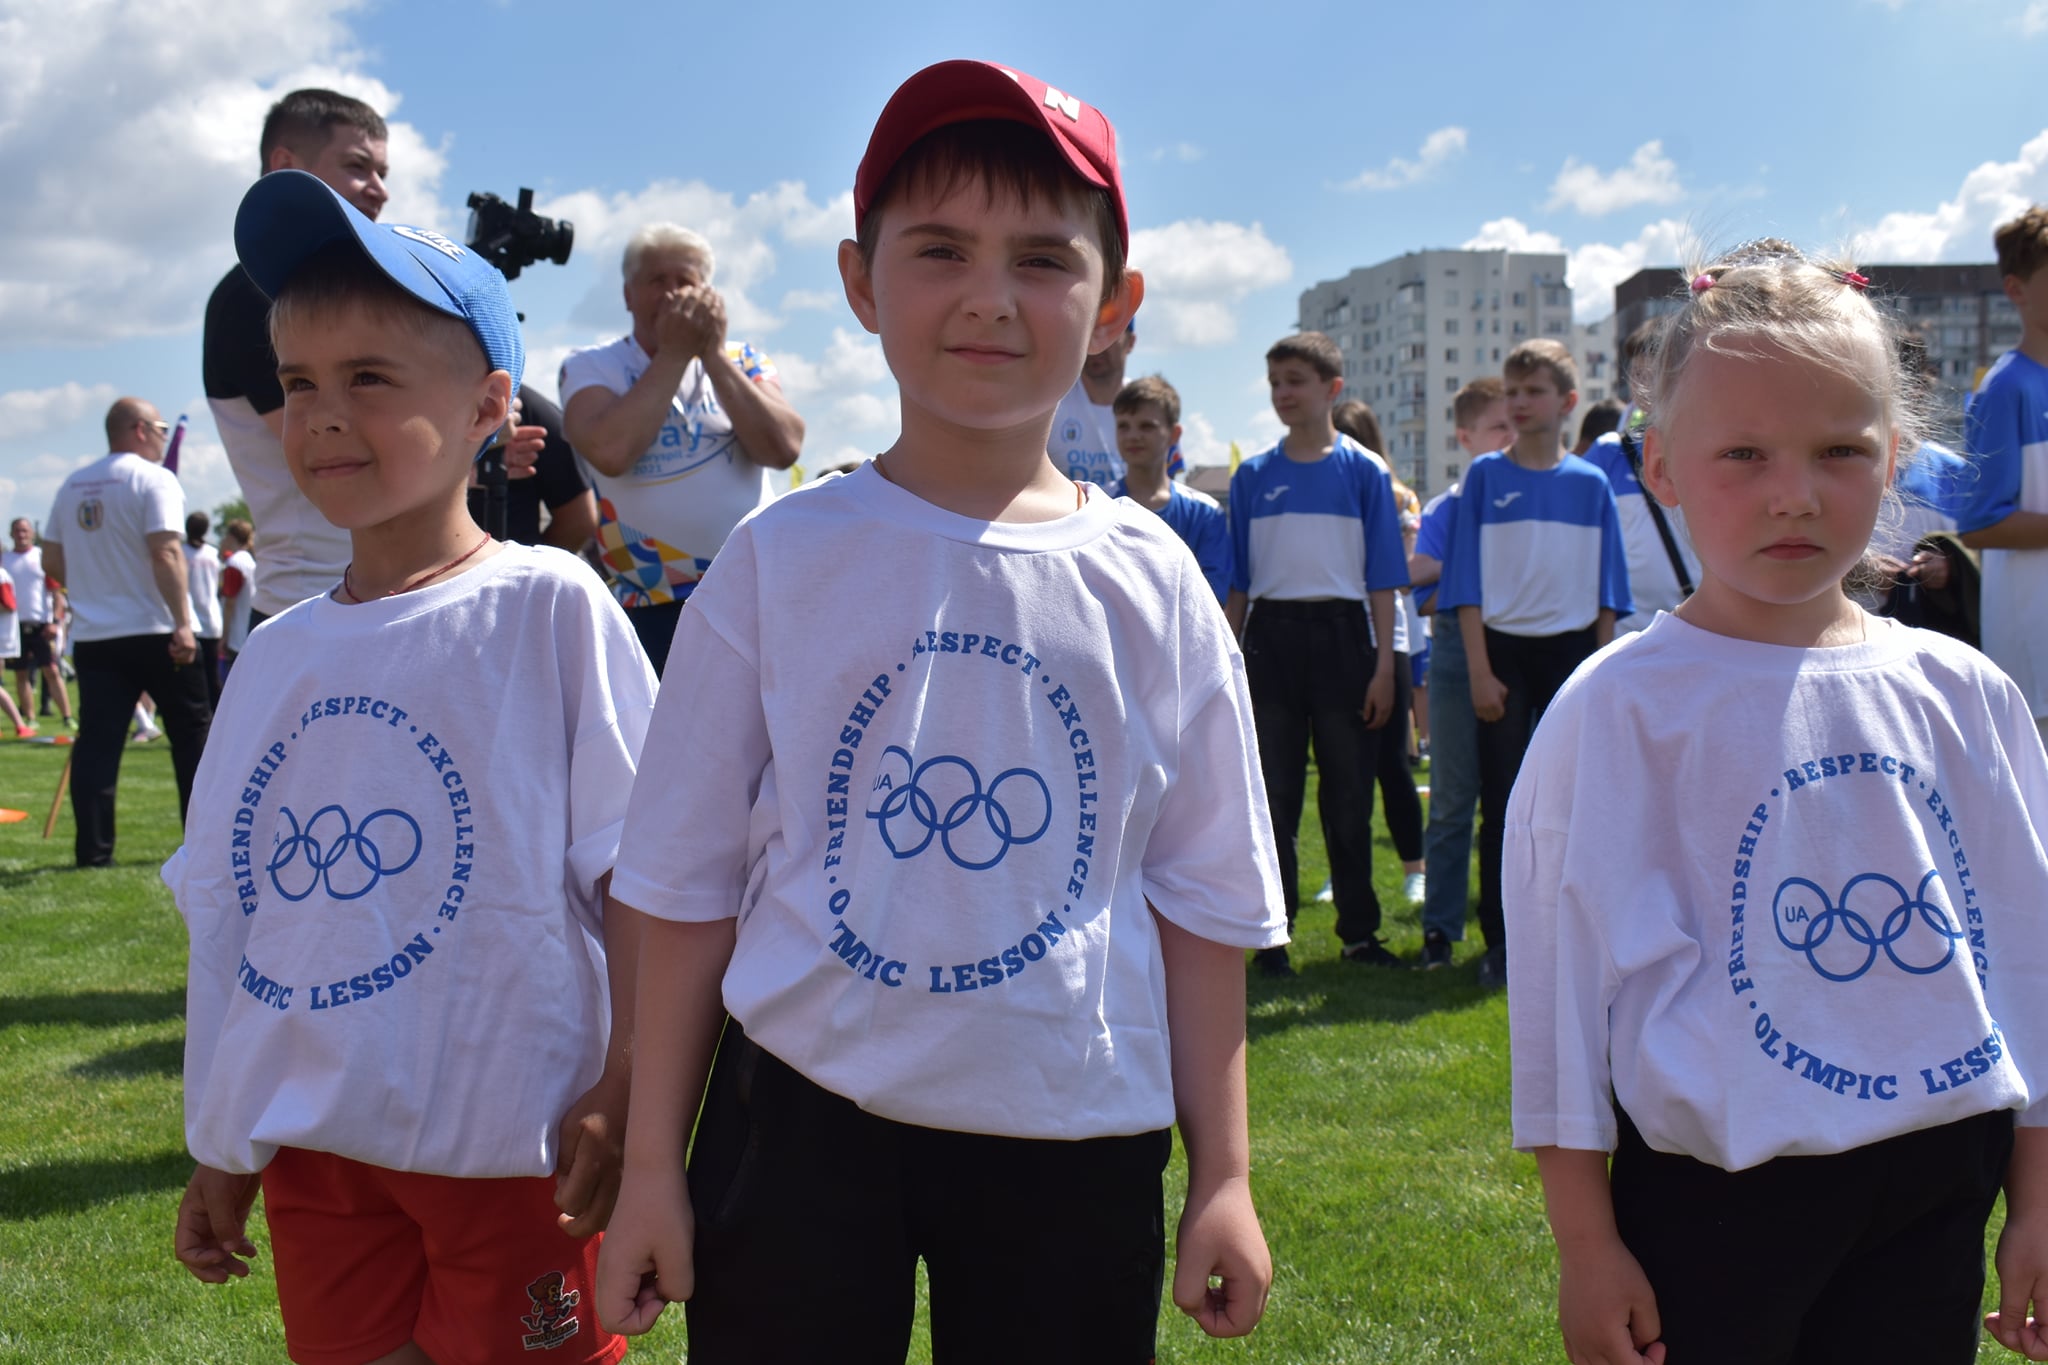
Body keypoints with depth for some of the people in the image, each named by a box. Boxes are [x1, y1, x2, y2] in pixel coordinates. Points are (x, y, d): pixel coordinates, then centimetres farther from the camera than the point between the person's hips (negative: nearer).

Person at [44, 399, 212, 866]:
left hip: (91, 636, 5)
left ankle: (92, 849, -1)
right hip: (154, 634, -5)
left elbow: (51, 562, 13)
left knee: (96, 743, 2)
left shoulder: (72, 486, 12)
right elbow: (165, 554, -19)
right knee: (193, 734, 7)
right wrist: (183, 622, -20)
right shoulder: (153, 479, -8)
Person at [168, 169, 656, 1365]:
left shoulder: (551, 608, -9)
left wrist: (627, 1096, -13)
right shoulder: (281, 653, 7)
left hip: (511, 1143, -5)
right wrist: (222, 1145, 15)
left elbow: (637, 871, -8)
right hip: (313, 1147, 5)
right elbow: (230, 906, 13)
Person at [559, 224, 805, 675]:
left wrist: (713, 353, -9)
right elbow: (608, 452, -18)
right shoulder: (590, 367, 3)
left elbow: (784, 448, -9)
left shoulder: (742, 362, 9)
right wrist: (674, 353, -10)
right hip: (652, 608, -2)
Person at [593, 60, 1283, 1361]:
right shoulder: (784, 561, -3)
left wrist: (1224, 1176, 3)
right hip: (801, 1115, -1)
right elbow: (690, 886, 0)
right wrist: (651, 1165, 0)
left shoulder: (1150, 584, -1)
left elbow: (1200, 903, 3)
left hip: (1070, 1138, 1)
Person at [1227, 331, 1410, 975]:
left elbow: (1383, 578, 1)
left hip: (1342, 635, -1)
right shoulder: (1253, 475, 8)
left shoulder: (1364, 470, 3)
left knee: (1349, 793, 4)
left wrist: (1385, 664, -5)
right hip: (1271, 637, 1)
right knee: (1274, 794, 3)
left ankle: (1359, 930, 15)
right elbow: (1236, 582, 10)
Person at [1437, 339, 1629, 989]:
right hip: (1504, 650, -1)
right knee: (1502, 804, 2)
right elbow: (1467, 584, -1)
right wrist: (1480, 671, -8)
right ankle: (1500, 944, 8)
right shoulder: (1484, 477, 2)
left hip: (1571, 650, 1)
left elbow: (1606, 592, 7)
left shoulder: (1590, 483, 5)